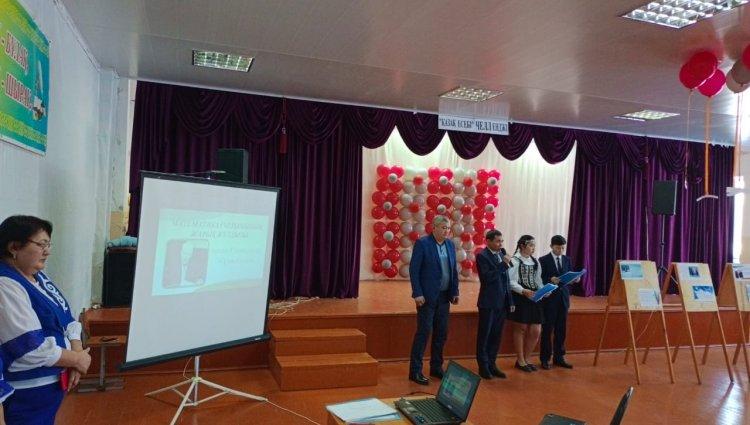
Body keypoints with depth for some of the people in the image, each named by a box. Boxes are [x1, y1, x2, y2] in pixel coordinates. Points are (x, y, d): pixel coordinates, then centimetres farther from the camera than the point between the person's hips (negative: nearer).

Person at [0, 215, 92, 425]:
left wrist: (77, 354, -7)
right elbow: (32, 348, -27)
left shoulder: (38, 276, 7)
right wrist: (77, 360, -15)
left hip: (52, 380, 9)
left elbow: (66, 318, 8)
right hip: (27, 391, -9)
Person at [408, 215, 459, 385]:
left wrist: (455, 291, 7)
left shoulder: (450, 245, 9)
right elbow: (413, 269, -12)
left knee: (441, 333, 11)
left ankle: (436, 368, 24)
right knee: (424, 332, -4)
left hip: (444, 296, 6)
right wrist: (417, 294, -17)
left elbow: (454, 270, 14)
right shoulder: (422, 243, -9)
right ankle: (415, 371, 5)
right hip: (427, 296, -6)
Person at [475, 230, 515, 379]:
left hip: (502, 302, 6)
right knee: (484, 335, 5)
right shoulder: (482, 256, -10)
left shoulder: (502, 255, 10)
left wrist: (510, 301, 13)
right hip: (488, 303, -6)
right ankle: (483, 366, 15)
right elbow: (487, 277, -21)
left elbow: (506, 280, 13)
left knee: (496, 335, 12)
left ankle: (492, 364, 23)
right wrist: (504, 264, -22)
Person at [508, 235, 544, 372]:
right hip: (520, 298, -6)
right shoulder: (515, 260, -8)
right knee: (521, 329, 5)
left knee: (536, 331, 5)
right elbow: (511, 282, -12)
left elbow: (538, 280, 12)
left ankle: (526, 359, 23)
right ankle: (520, 360, 20)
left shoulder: (535, 261, 11)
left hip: (534, 298, 6)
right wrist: (524, 291, -24)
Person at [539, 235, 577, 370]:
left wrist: (575, 278, -11)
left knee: (561, 330, 9)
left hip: (563, 298, 4)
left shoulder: (567, 260, 10)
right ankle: (545, 359, 11)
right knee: (547, 329, 2)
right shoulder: (543, 260, -3)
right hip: (549, 298, -4)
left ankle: (559, 357, 19)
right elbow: (540, 279, -7)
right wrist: (551, 279, -25)